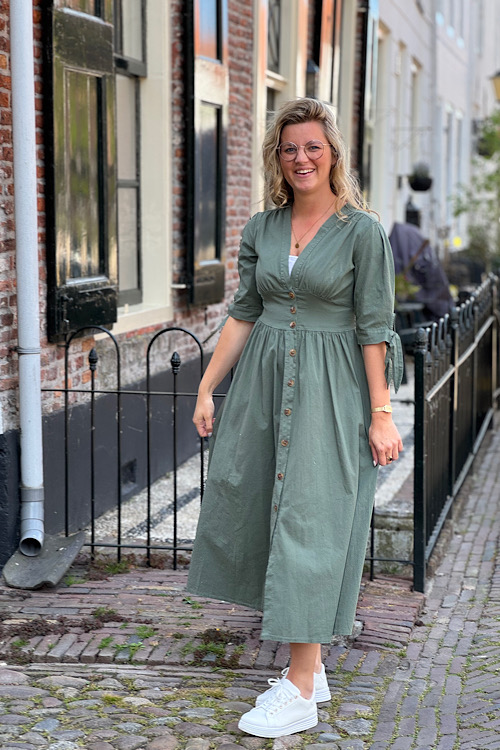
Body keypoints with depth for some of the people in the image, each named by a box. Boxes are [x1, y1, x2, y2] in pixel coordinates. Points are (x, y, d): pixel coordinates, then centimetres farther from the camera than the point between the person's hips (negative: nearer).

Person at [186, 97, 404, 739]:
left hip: (329, 391, -6)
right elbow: (243, 314, 11)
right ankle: (309, 666, 19)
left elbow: (373, 327, -7)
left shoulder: (362, 231, -6)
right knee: (250, 509, 6)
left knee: (310, 520, -7)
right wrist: (206, 387, 8)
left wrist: (380, 414, -10)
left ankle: (299, 692, -1)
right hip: (264, 380, 6)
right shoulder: (262, 228, 9)